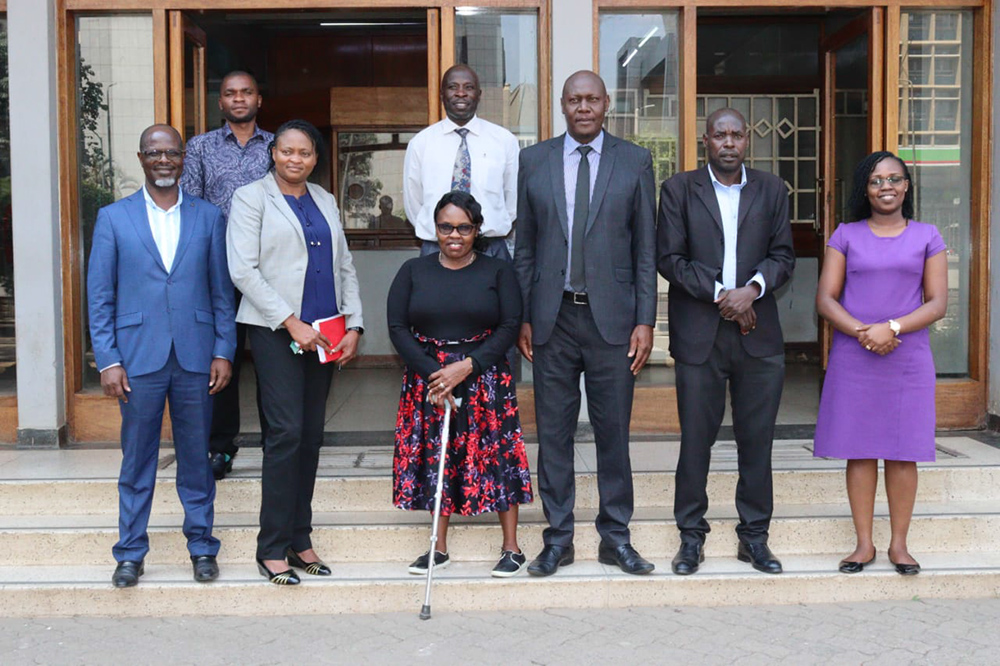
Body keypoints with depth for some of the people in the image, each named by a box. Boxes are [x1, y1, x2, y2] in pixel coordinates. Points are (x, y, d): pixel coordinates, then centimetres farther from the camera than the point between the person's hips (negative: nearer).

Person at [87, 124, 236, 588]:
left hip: (196, 358, 1)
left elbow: (221, 292, 6)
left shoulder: (208, 217, 7)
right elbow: (99, 297, 2)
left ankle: (201, 546, 22)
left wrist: (223, 352, -1)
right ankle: (130, 553, 20)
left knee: (196, 459, 9)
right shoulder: (113, 218, 4)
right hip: (138, 359, 0)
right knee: (136, 462, 7)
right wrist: (108, 360, -4)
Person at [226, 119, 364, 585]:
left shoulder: (325, 202, 17)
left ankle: (299, 540, 17)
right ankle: (272, 548, -1)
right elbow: (243, 270, -8)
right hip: (276, 331, -5)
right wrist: (292, 323, -14)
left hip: (323, 333, 6)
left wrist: (353, 324, 5)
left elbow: (345, 266, 18)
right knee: (287, 432, -11)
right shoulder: (251, 198, 1)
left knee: (312, 435, 7)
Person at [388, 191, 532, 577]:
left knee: (497, 455, -3)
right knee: (434, 457, 5)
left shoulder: (497, 272, 3)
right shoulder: (414, 272, 7)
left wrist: (467, 366, -15)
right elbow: (397, 328, 0)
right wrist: (432, 373, -11)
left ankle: (511, 548, 7)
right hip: (427, 376, 2)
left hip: (484, 378, -2)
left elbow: (509, 327, -4)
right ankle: (439, 548, 17)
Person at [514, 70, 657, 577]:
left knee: (613, 430, 6)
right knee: (553, 431, 7)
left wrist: (645, 321, -3)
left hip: (611, 317, -1)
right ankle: (558, 539, 19)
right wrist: (522, 317, 3)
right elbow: (525, 246, 8)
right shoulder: (533, 161, 7)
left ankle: (615, 537, 20)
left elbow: (646, 248, 3)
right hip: (552, 318, 1)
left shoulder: (634, 161, 4)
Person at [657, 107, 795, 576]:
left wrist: (754, 288, -11)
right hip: (698, 335, -2)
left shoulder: (771, 190, 12)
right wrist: (720, 294, -11)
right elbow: (669, 258, -2)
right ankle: (691, 536, 15)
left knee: (757, 440, 6)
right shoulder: (679, 190, 5)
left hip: (759, 332, 2)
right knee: (695, 439, 2)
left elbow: (783, 255, 8)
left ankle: (754, 536, 18)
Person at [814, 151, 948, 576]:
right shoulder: (846, 236, 7)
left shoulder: (927, 237, 8)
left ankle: (899, 544, 15)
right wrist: (862, 331, -15)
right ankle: (864, 544, 11)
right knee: (860, 451, 2)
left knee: (903, 453, 3)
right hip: (853, 359, 0)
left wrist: (892, 327, -15)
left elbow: (938, 303, 0)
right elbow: (825, 299, 1)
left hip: (908, 359, 0)